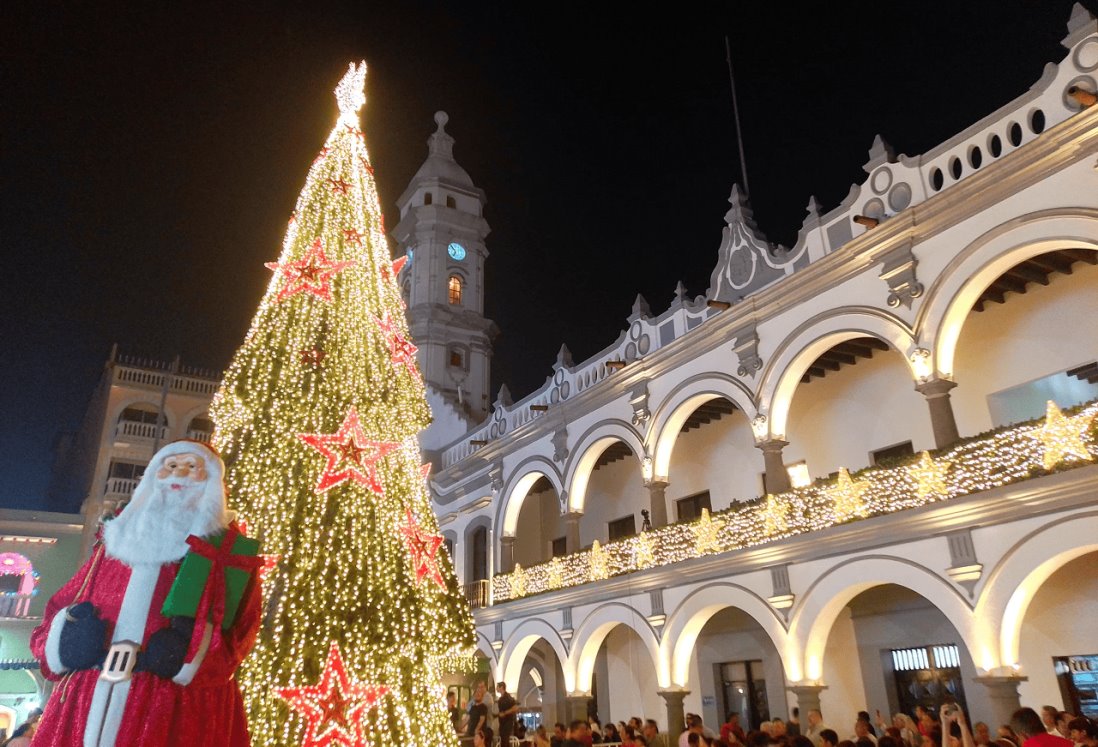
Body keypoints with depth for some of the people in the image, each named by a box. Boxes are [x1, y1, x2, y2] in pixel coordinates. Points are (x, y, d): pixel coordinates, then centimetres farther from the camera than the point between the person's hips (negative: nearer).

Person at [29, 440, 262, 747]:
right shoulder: (119, 538, 20)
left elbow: (238, 620, -4)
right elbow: (64, 604, 17)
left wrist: (192, 649, -21)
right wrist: (71, 635, -4)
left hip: (174, 702, -4)